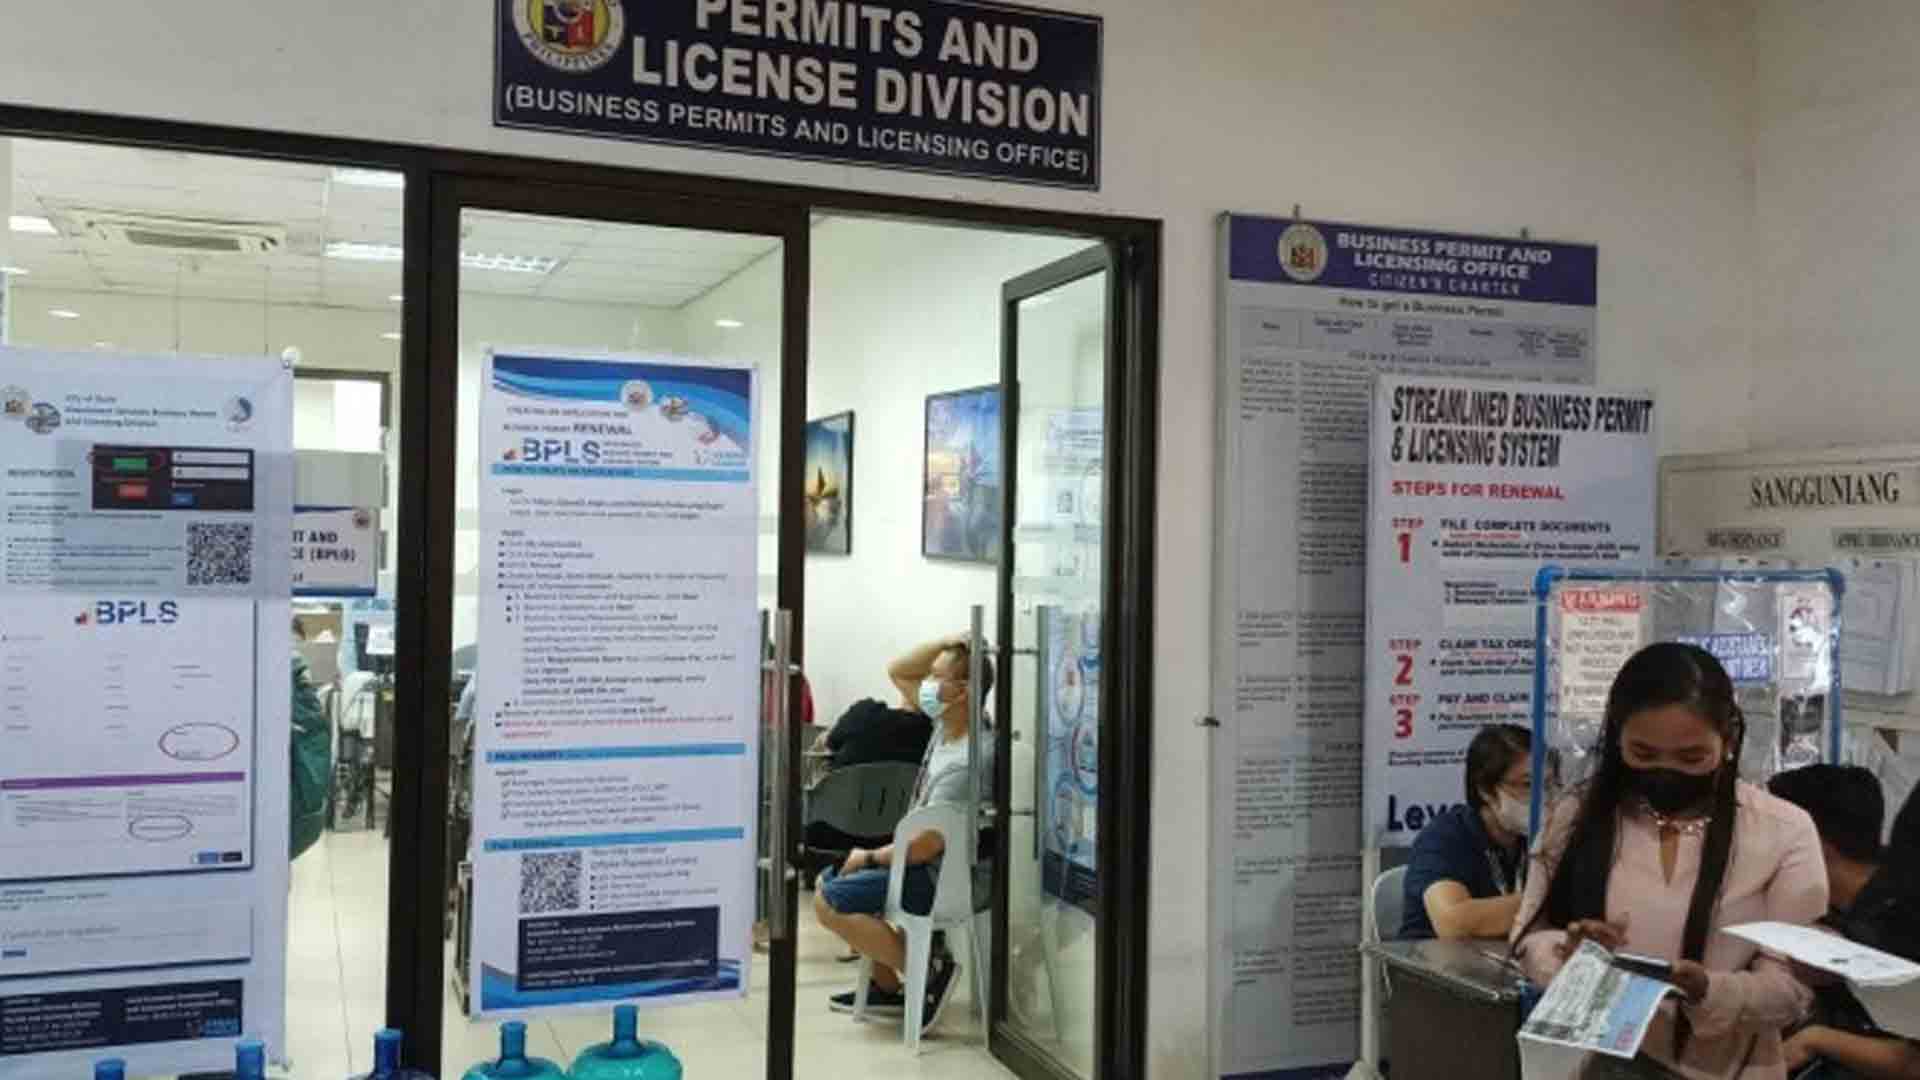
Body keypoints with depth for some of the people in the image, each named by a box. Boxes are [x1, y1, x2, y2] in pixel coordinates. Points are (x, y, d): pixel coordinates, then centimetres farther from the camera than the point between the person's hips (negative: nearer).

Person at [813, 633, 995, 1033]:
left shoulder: (966, 763, -28)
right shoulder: (947, 724, -1)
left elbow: (926, 845, -26)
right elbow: (897, 672, 9)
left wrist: (870, 857, -9)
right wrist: (946, 643, -7)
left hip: (940, 879, -10)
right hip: (920, 862, 10)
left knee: (829, 902, -17)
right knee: (829, 880, 17)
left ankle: (929, 969, -9)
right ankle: (886, 987, 21)